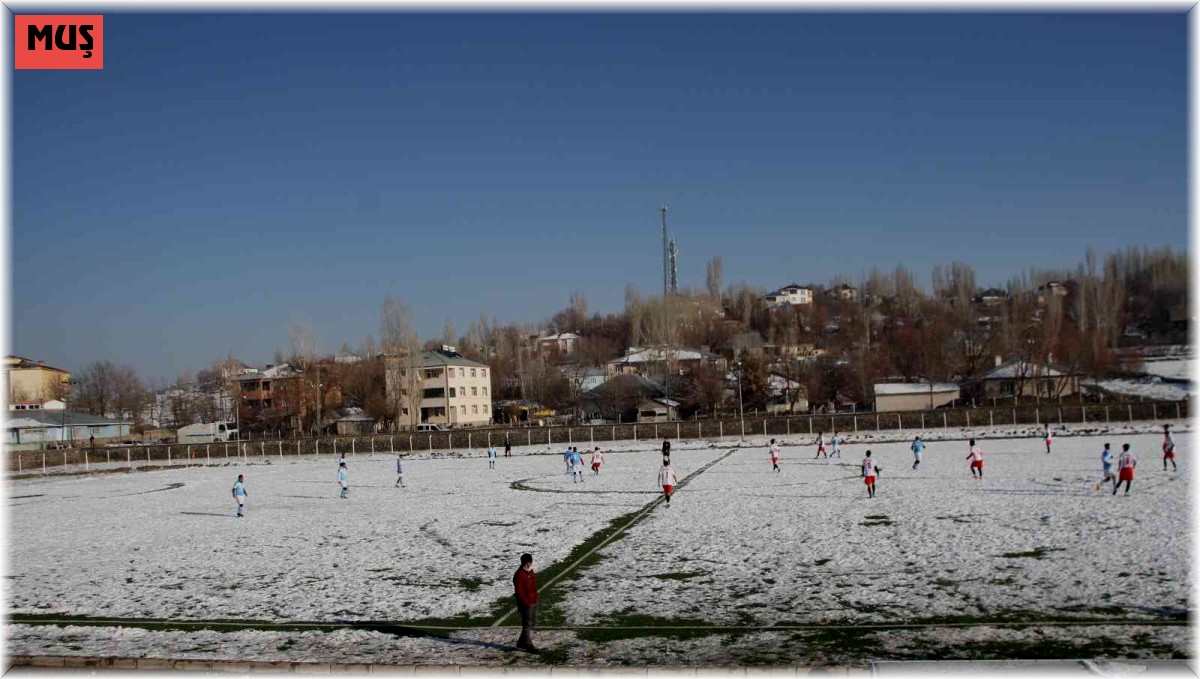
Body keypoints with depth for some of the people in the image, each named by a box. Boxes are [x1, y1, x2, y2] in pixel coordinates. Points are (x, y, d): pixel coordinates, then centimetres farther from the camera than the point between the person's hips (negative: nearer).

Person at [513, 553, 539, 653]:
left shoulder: (532, 572, 10)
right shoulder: (519, 575, -17)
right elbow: (519, 591, -19)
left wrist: (535, 599, 14)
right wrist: (527, 602, -19)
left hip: (534, 602, 9)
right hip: (526, 604, -9)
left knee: (533, 623, 15)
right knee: (527, 624, -3)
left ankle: (521, 643, 26)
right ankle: (528, 645, 5)